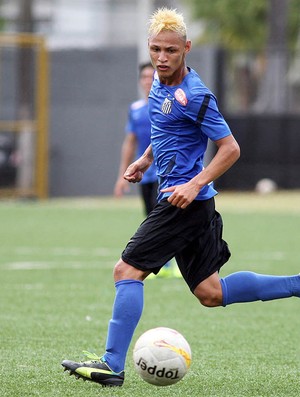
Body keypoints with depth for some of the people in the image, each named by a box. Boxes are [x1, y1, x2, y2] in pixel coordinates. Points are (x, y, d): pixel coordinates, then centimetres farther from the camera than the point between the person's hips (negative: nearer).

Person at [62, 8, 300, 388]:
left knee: (127, 271, -11)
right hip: (186, 202, 10)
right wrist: (144, 161, 18)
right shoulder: (161, 82, 11)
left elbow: (230, 148, -16)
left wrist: (195, 184, -25)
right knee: (211, 294, 13)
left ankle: (111, 365, -9)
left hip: (185, 201, -10)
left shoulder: (194, 96, -17)